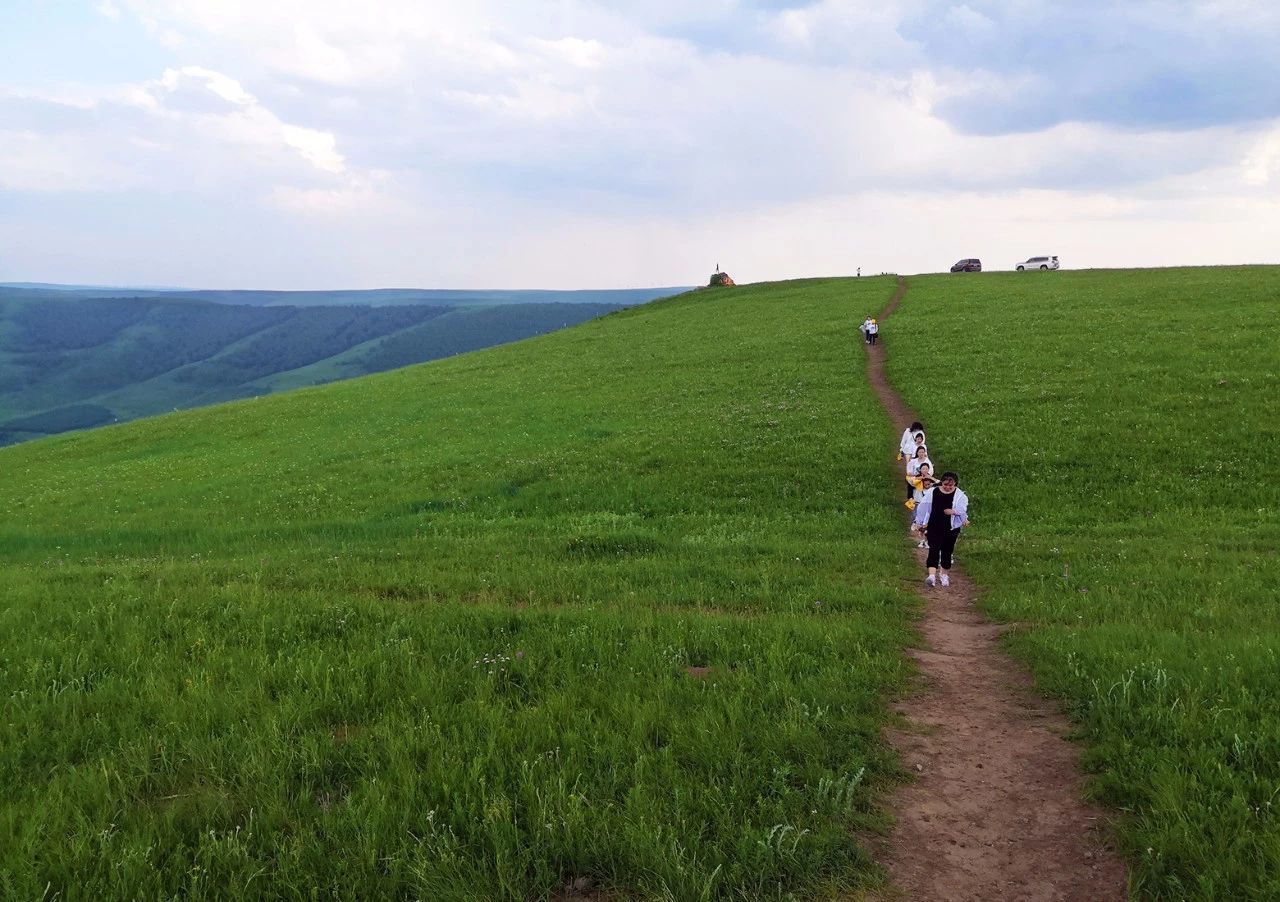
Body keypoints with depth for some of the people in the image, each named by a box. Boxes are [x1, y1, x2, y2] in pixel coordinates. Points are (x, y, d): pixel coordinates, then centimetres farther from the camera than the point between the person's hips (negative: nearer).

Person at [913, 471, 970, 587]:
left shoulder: (959, 495, -2)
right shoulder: (932, 492, 0)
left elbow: (963, 508, -16)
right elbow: (923, 507, 6)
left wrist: (954, 511, -37)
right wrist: (919, 523, 9)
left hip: (951, 529, 1)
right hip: (934, 528, -1)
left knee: (947, 552, 12)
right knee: (933, 550, -12)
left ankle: (944, 575, 30)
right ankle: (932, 575, -22)